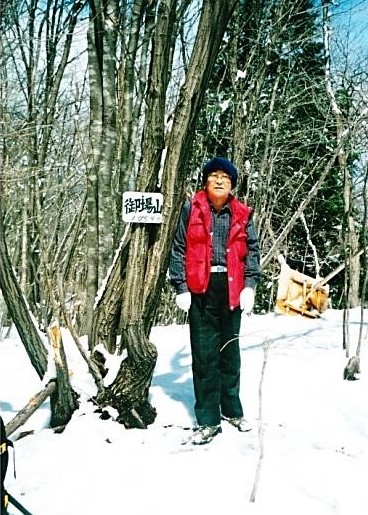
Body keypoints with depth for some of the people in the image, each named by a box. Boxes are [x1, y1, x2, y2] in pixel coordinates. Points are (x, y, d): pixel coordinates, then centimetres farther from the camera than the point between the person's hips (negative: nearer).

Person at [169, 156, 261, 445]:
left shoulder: (242, 215, 7)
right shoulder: (192, 210, 2)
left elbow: (252, 250, 10)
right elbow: (179, 250, 2)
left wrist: (250, 286, 0)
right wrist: (181, 287, -4)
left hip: (232, 289, 2)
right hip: (200, 288, -2)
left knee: (230, 351, 14)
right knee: (204, 355, 0)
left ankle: (232, 409, 30)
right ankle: (208, 421, 8)